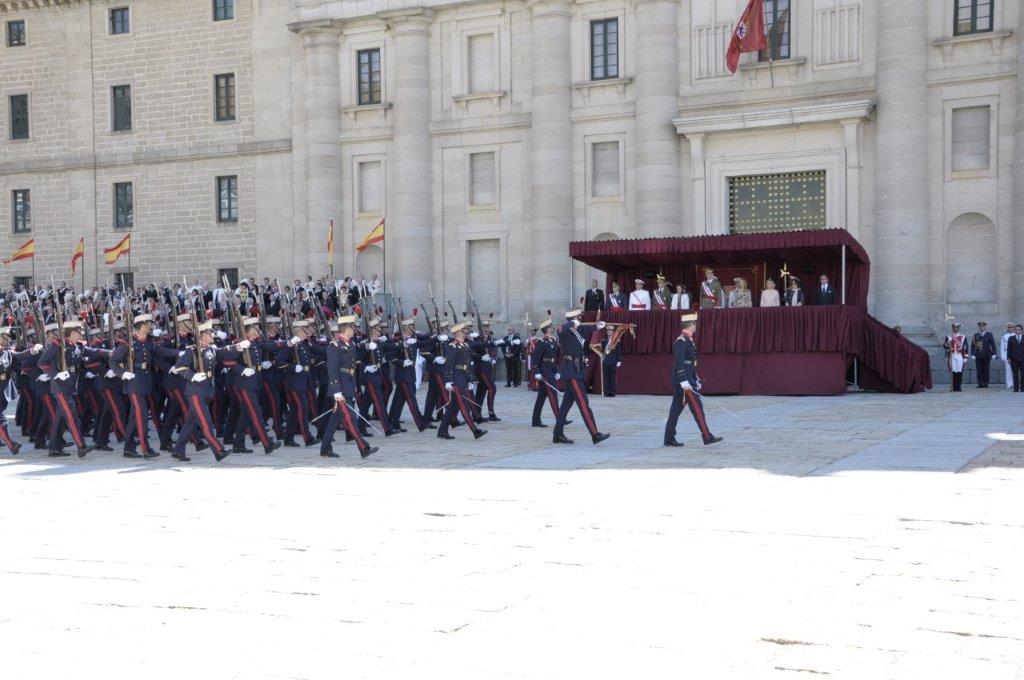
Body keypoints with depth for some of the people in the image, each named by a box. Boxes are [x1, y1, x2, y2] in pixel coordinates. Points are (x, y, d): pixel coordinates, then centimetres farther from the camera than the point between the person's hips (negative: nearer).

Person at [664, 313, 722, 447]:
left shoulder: (688, 340, 17)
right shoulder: (681, 341, -14)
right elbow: (679, 362, -22)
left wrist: (696, 379, 25)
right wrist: (683, 381, -27)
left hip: (688, 379, 10)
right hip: (684, 381, -10)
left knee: (676, 410, 8)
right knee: (697, 407, -6)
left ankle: (669, 439, 10)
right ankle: (707, 437, -3)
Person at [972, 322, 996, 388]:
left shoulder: (989, 335, 7)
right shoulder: (975, 335, 10)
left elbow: (993, 344, 3)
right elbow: (972, 345, 6)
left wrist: (993, 353, -5)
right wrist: (972, 354, -3)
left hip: (986, 355, -1)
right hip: (978, 355, 1)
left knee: (986, 370, 1)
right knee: (979, 371, -1)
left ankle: (986, 384, 5)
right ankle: (980, 384, 1)